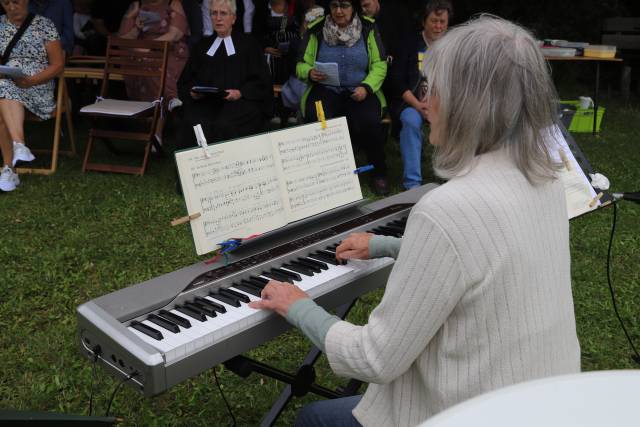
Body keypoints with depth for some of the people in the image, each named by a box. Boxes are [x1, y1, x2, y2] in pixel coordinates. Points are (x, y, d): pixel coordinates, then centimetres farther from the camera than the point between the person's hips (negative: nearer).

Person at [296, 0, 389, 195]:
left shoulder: (368, 28, 5)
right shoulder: (316, 30, 4)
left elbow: (379, 65, 2)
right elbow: (302, 65, 7)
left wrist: (366, 87, -15)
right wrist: (310, 73, -17)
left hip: (359, 91, 0)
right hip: (326, 89, 0)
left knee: (368, 122, -31)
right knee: (317, 121, -32)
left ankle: (378, 172, -7)